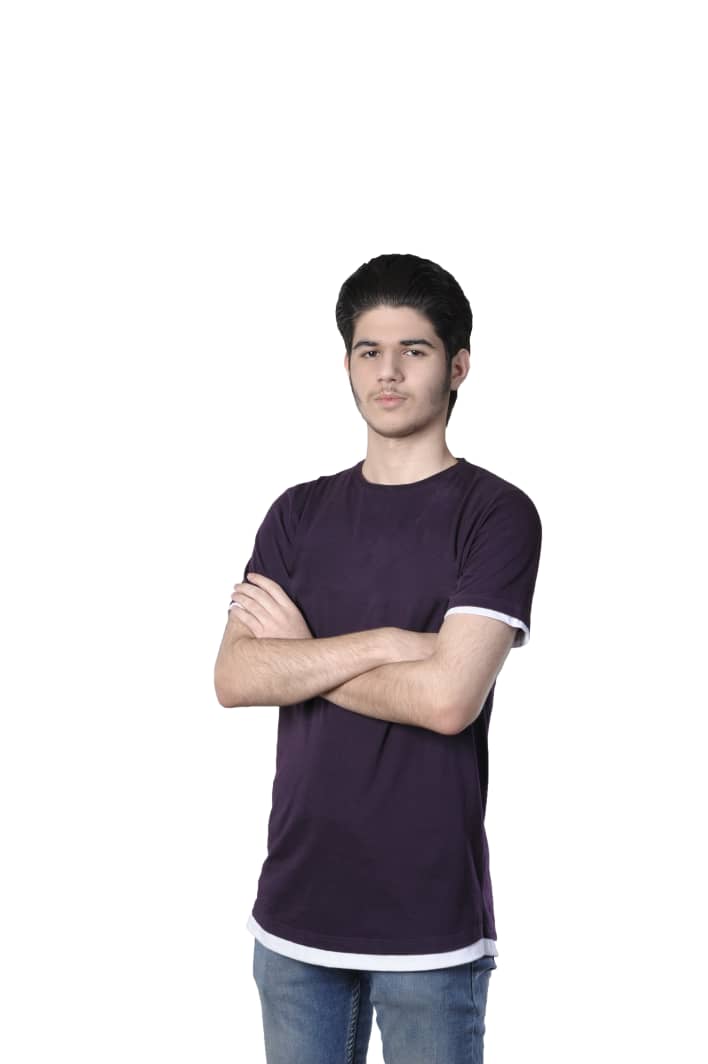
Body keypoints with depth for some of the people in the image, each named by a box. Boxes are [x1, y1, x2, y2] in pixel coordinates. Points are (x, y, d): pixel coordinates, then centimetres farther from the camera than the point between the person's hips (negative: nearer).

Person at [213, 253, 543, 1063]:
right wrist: (381, 642, -14)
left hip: (431, 922, -4)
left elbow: (447, 698, -18)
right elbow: (233, 679, -4)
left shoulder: (496, 514, -6)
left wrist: (300, 653, -7)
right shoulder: (299, 513, 8)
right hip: (295, 908, 4)